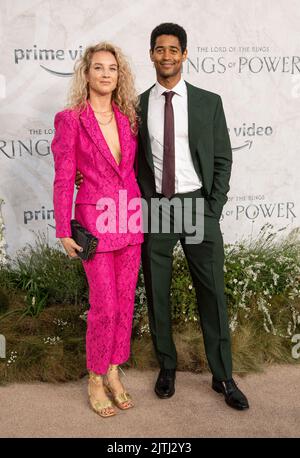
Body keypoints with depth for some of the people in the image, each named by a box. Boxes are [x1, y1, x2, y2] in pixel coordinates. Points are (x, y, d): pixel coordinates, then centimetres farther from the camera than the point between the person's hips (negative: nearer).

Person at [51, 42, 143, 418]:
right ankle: (95, 380, 21)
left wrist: (142, 214, 8)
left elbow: (132, 170, 12)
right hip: (95, 220, -5)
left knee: (125, 301, 10)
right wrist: (64, 232, -7)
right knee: (104, 306, -1)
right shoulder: (71, 119, -6)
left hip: (130, 218, 5)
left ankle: (114, 374, 27)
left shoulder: (127, 117, 8)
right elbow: (63, 180, -6)